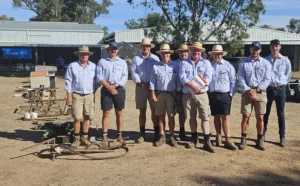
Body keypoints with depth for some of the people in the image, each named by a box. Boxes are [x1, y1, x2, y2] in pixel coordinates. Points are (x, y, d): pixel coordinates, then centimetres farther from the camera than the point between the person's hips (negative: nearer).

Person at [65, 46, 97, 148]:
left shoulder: (93, 66, 8)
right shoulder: (72, 66, 1)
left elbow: (96, 81, 14)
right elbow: (68, 81, 0)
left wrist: (94, 94, 8)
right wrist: (69, 96, -4)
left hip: (89, 95, 3)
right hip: (77, 95, -3)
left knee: (87, 117, 7)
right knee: (77, 118, -6)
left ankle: (84, 138, 18)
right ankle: (76, 139, 7)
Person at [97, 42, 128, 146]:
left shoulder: (122, 62, 10)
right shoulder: (102, 61, 7)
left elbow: (124, 77, 1)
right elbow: (99, 77, -1)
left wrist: (115, 86, -12)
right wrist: (108, 87, -12)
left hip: (119, 89, 1)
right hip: (106, 89, -1)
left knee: (119, 113, 6)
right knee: (106, 113, -1)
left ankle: (119, 135, 14)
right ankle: (105, 137, 2)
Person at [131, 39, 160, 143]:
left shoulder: (155, 58, 7)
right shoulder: (136, 59, 7)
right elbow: (133, 73, -1)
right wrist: (141, 84, -12)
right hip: (140, 86, 1)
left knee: (154, 110, -1)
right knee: (142, 111, 5)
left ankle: (157, 133, 6)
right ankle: (142, 134, 12)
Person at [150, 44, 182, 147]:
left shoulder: (176, 65, 1)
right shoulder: (156, 66, 4)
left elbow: (178, 81, 2)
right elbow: (152, 81, 4)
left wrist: (179, 94, -2)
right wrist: (153, 94, -1)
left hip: (171, 94, -1)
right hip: (159, 93, 1)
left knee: (171, 116, 3)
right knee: (160, 116, 6)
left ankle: (172, 137, 14)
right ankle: (162, 136, 15)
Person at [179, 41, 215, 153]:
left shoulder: (206, 63, 7)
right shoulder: (184, 63, 7)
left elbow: (208, 78, -5)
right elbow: (183, 78, -7)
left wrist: (199, 87, -18)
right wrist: (194, 87, -21)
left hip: (202, 94, -1)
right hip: (188, 94, 1)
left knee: (205, 117, -7)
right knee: (191, 118, 10)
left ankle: (207, 142, -5)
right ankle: (194, 139, 24)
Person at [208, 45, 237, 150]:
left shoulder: (228, 66, 2)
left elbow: (233, 81, 1)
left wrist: (231, 94, -4)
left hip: (224, 95, -2)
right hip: (212, 94, 3)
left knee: (224, 117, -6)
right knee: (216, 116, 10)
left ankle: (227, 140, -2)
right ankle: (218, 137, 21)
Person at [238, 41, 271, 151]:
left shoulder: (266, 63, 7)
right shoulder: (243, 63, 7)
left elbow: (267, 79, -1)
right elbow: (241, 79, -1)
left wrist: (256, 90, -12)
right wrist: (249, 91, -13)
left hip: (260, 93, 0)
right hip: (247, 92, 0)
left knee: (260, 117, 2)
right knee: (245, 116, -1)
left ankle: (260, 140, 13)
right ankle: (243, 139, 8)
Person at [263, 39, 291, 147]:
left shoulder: (285, 61, 0)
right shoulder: (265, 60, 0)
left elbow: (288, 76, 6)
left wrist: (281, 83, -2)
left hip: (280, 89, 0)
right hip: (268, 89, 1)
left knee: (281, 114, 6)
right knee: (265, 113, 9)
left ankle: (282, 137, 13)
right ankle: (262, 134, 21)